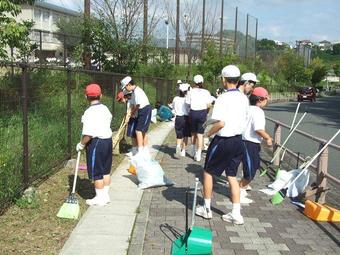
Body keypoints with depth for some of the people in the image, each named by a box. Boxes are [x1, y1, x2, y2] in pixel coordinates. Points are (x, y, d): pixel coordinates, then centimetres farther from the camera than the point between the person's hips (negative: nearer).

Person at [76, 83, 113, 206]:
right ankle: (105, 195, 26)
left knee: (97, 173, 4)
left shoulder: (90, 112, -19)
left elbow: (88, 134, -24)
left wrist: (81, 144, -9)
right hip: (108, 140, 8)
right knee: (105, 170, 16)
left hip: (96, 143, -8)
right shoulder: (105, 109, 6)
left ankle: (100, 198, 13)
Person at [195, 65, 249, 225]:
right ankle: (236, 213, 13)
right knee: (232, 176, 14)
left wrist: (208, 133, -9)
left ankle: (207, 209, 21)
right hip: (238, 140, 7)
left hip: (223, 141, -7)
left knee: (208, 172, 12)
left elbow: (221, 123, -24)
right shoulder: (244, 98, 4)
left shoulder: (223, 98, -18)